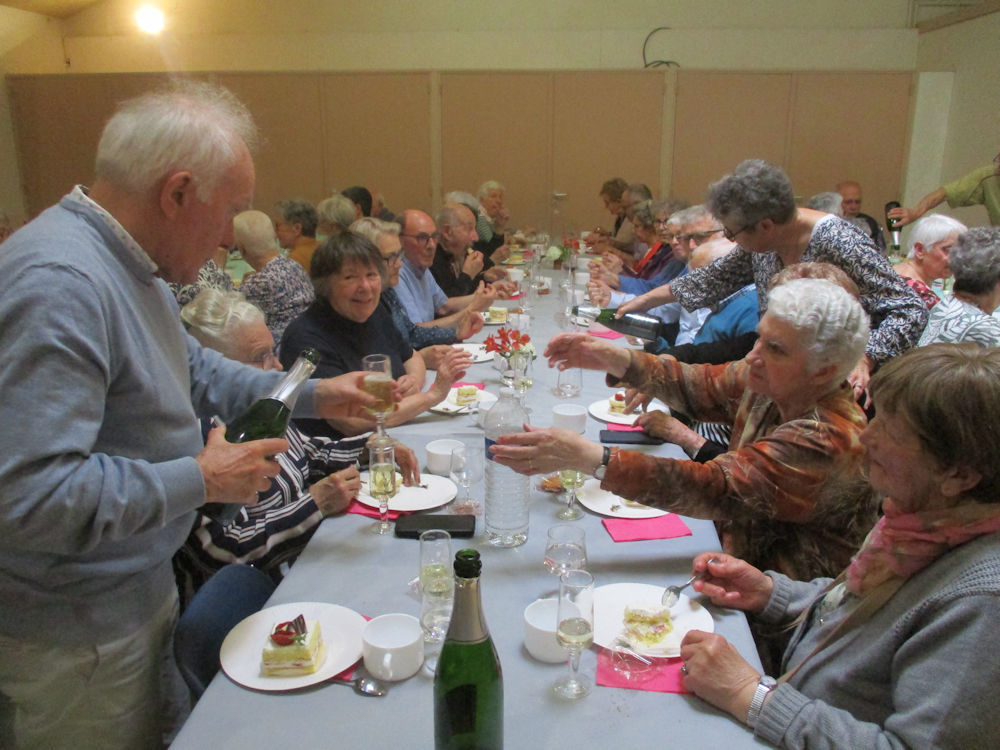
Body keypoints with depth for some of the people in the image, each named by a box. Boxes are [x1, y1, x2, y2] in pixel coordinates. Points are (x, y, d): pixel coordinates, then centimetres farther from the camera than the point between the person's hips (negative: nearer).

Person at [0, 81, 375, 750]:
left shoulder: (128, 264, 3)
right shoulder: (58, 285, -30)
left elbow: (191, 370, 17)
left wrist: (311, 396, 8)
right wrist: (201, 481, -25)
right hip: (77, 638, -9)